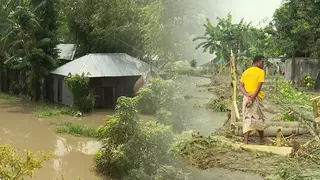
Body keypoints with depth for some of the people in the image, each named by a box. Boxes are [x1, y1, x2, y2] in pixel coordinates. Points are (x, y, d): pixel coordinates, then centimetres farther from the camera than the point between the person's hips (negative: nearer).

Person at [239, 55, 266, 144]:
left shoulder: (245, 72, 12)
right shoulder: (261, 72, -5)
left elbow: (241, 86, 3)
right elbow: (258, 87, -15)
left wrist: (248, 95, -10)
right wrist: (252, 98, -17)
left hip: (246, 98, 5)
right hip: (256, 98, -4)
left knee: (247, 119, 4)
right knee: (259, 118, 11)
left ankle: (246, 141, -4)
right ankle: (262, 139, 26)